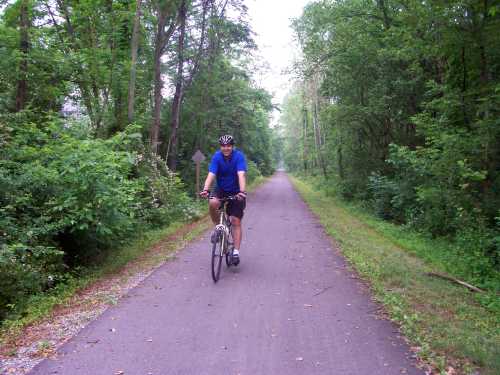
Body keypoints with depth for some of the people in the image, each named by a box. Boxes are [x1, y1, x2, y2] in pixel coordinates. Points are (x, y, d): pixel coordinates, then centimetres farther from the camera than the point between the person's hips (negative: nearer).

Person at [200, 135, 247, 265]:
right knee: (212, 203, -31)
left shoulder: (239, 156, -18)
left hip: (236, 192, -1)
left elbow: (241, 175, -30)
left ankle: (236, 252, -1)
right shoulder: (216, 157, -13)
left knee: (236, 222, -7)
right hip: (221, 190, 2)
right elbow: (211, 175, -24)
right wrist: (205, 189, -41)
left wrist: (242, 191, -46)